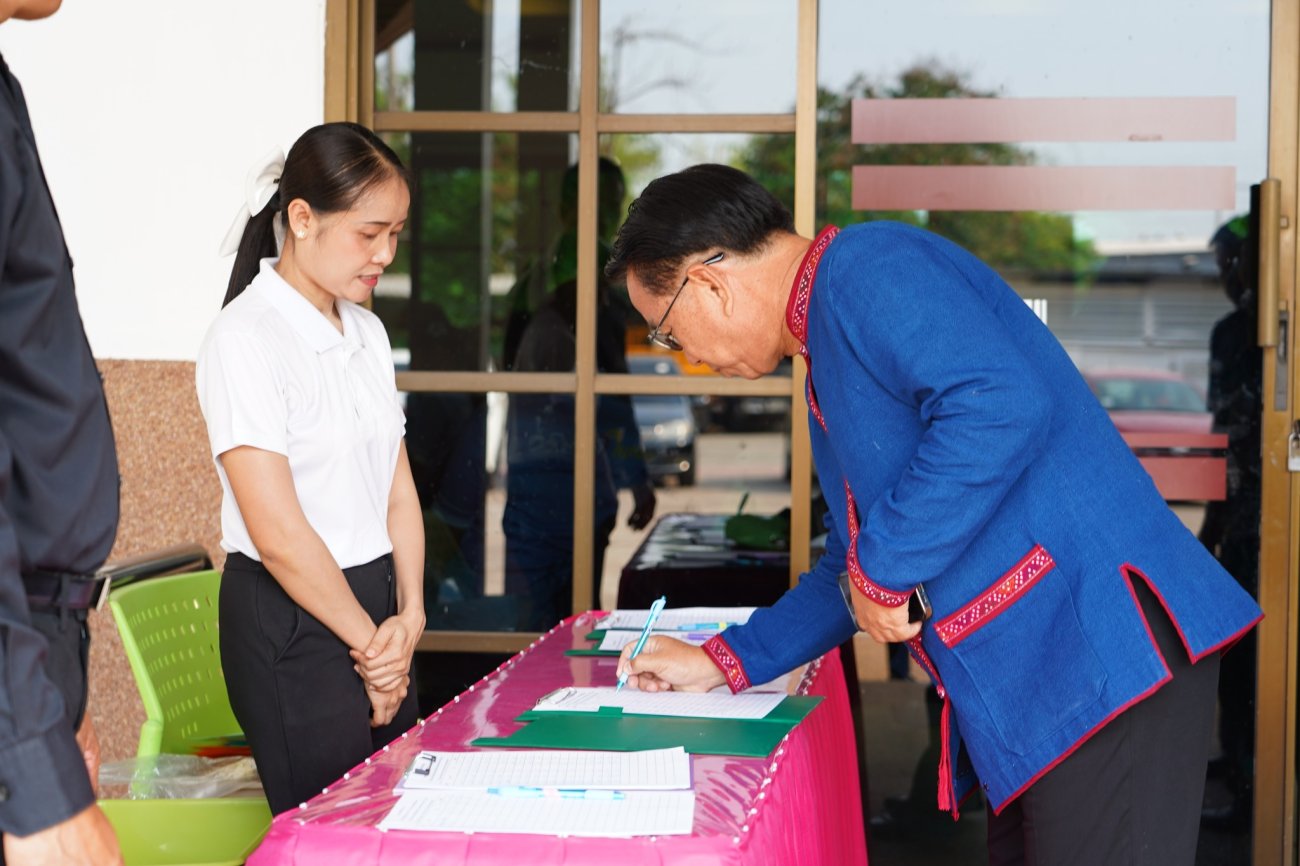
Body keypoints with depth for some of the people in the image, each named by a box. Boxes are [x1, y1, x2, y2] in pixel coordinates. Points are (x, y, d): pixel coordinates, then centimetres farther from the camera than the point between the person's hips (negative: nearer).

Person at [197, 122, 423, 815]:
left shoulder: (366, 331, 10)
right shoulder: (244, 339, -15)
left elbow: (397, 489, 9)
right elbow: (278, 533, -18)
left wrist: (409, 614, -5)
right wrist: (370, 642, -9)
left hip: (375, 600, 8)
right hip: (291, 620, -7)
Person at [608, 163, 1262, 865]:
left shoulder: (868, 264, -10)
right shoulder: (831, 365, 23)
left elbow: (1002, 407, -27)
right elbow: (859, 570, 30)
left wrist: (880, 567, -18)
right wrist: (725, 662, 25)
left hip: (1104, 647, -11)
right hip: (1028, 689, 11)